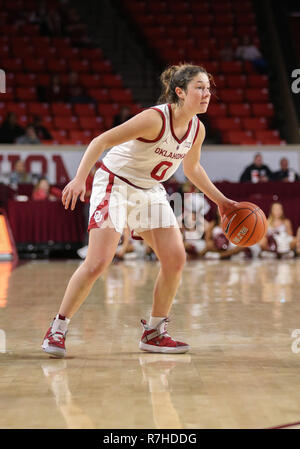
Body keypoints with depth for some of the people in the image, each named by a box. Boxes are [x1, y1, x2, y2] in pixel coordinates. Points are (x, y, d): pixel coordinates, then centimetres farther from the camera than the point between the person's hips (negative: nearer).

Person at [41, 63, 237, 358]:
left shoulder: (197, 129, -3)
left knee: (176, 259, -5)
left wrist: (220, 200, 18)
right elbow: (101, 141, -22)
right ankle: (57, 330, -2)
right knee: (97, 262, -16)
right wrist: (79, 179, -33)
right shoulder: (156, 118, -25)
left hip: (150, 191, 7)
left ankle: (153, 333, 9)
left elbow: (191, 168, 18)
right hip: (115, 183, -7)